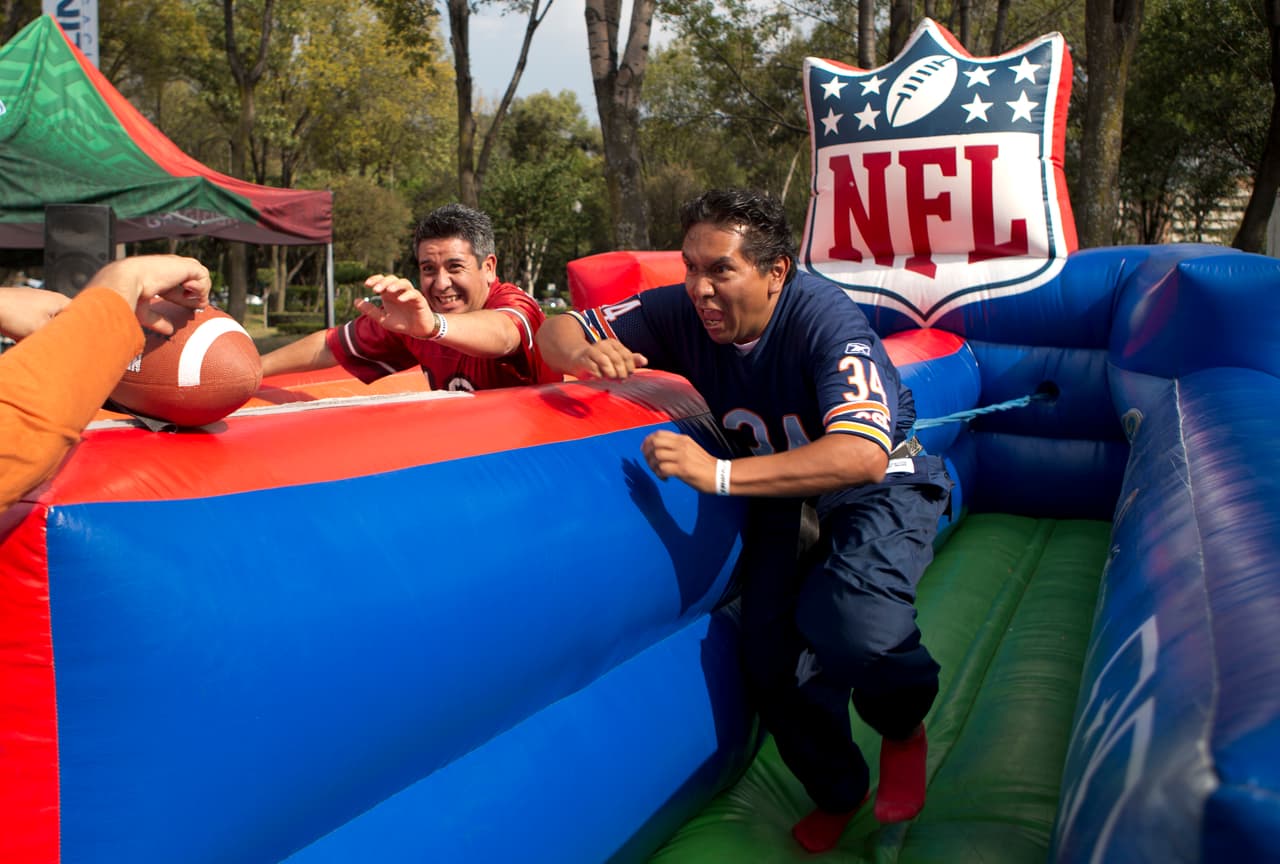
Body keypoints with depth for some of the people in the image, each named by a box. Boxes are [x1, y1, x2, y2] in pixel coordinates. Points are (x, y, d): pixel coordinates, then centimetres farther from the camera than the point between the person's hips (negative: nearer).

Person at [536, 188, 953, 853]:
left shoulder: (824, 319, -32)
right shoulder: (683, 311, -16)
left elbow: (862, 454, -45)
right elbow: (558, 332, -11)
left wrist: (720, 474, -52)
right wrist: (585, 355, -37)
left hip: (879, 486, -5)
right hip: (784, 489, 5)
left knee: (851, 626, -30)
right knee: (772, 648, -7)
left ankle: (904, 730, 8)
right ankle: (836, 790, 23)